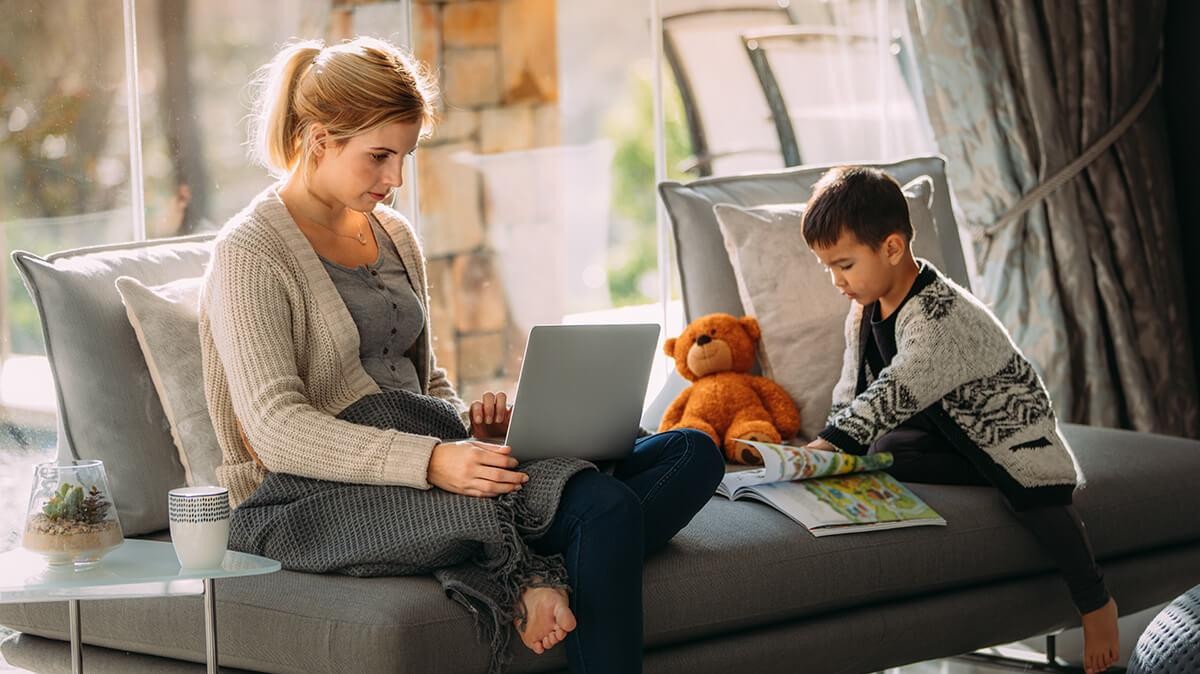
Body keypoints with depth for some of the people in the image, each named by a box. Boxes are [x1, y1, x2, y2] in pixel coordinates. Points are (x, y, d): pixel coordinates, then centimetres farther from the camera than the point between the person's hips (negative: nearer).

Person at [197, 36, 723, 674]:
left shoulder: (393, 237, 18)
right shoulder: (249, 254, -7)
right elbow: (277, 432, -19)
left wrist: (465, 421, 1)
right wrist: (431, 461, -32)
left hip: (416, 465, 9)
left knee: (691, 454, -12)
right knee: (605, 505, -31)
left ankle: (540, 584, -30)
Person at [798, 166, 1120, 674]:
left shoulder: (941, 317, -31)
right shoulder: (863, 312, -2)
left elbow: (894, 394, -42)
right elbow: (852, 390, 6)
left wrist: (828, 445, -49)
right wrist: (834, 449, -9)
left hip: (1007, 425, -8)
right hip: (944, 426, 8)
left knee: (1037, 499, -30)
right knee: (883, 455, -21)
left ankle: (1095, 602, -10)